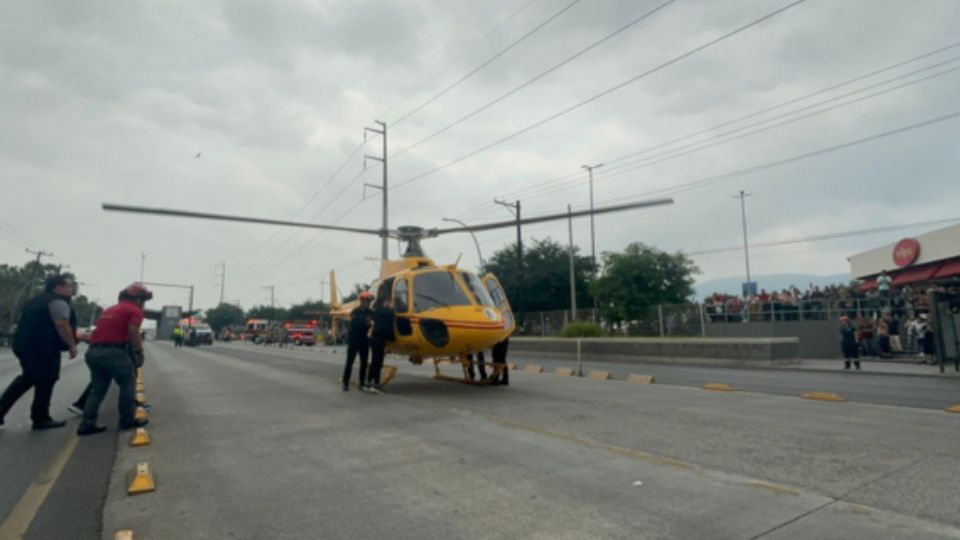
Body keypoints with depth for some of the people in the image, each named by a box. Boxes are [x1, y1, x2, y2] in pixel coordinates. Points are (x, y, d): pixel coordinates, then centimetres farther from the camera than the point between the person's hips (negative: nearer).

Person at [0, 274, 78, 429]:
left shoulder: (37, 300, 19)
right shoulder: (59, 302, -13)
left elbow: (36, 324, 27)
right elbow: (62, 325, -24)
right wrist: (72, 345, -18)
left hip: (24, 344, 10)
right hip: (43, 348, -10)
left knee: (27, 378, 24)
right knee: (45, 382, 1)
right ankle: (41, 419, 9)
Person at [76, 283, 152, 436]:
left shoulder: (109, 309, 25)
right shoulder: (134, 310, -1)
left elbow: (103, 329, 26)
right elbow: (133, 331, -15)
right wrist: (139, 351, -5)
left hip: (94, 351, 8)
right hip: (113, 351, -8)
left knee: (98, 389, 15)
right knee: (128, 384, 7)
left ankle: (87, 424, 12)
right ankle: (127, 420, 12)